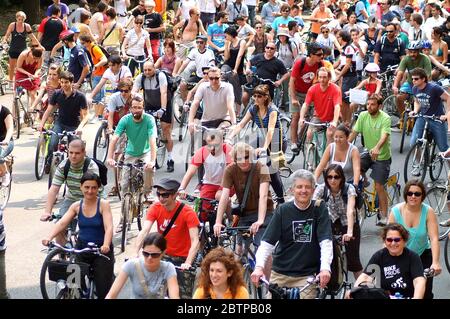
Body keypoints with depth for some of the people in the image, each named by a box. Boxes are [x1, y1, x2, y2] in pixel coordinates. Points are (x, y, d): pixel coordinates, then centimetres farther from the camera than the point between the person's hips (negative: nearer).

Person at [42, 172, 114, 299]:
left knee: (103, 288, -4)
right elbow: (61, 223, -9)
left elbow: (108, 228, -21)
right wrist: (49, 237, -27)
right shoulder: (76, 206, 1)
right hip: (81, 249, 3)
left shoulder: (103, 204, -9)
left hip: (101, 250, -3)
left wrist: (106, 245, -40)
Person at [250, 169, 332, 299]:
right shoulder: (283, 210, 0)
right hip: (280, 273, 1)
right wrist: (259, 267, -22)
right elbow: (267, 242, -5)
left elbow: (326, 242, -11)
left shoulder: (319, 209, -2)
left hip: (308, 275, -1)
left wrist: (325, 268, -27)